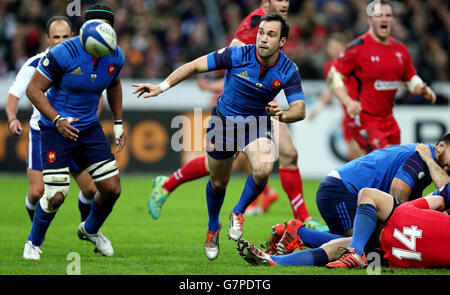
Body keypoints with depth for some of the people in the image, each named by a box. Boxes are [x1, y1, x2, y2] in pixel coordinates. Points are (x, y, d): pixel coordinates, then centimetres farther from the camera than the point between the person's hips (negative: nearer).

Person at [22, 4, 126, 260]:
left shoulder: (115, 57, -4)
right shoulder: (64, 53, -23)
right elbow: (34, 89, -18)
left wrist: (119, 124, 15)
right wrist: (57, 120, -29)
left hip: (89, 127, 5)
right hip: (57, 129, -5)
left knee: (112, 188, 1)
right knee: (56, 196, -12)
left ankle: (91, 230, 33)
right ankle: (34, 243, 16)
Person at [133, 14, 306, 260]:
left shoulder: (288, 71, -17)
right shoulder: (237, 55, -22)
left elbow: (300, 109, -20)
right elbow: (195, 66, -15)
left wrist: (283, 114, -43)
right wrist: (162, 86, -21)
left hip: (257, 125, 0)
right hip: (223, 121, 0)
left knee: (263, 169, -28)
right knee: (218, 183, 12)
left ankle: (238, 213, 1)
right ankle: (213, 227, 43)